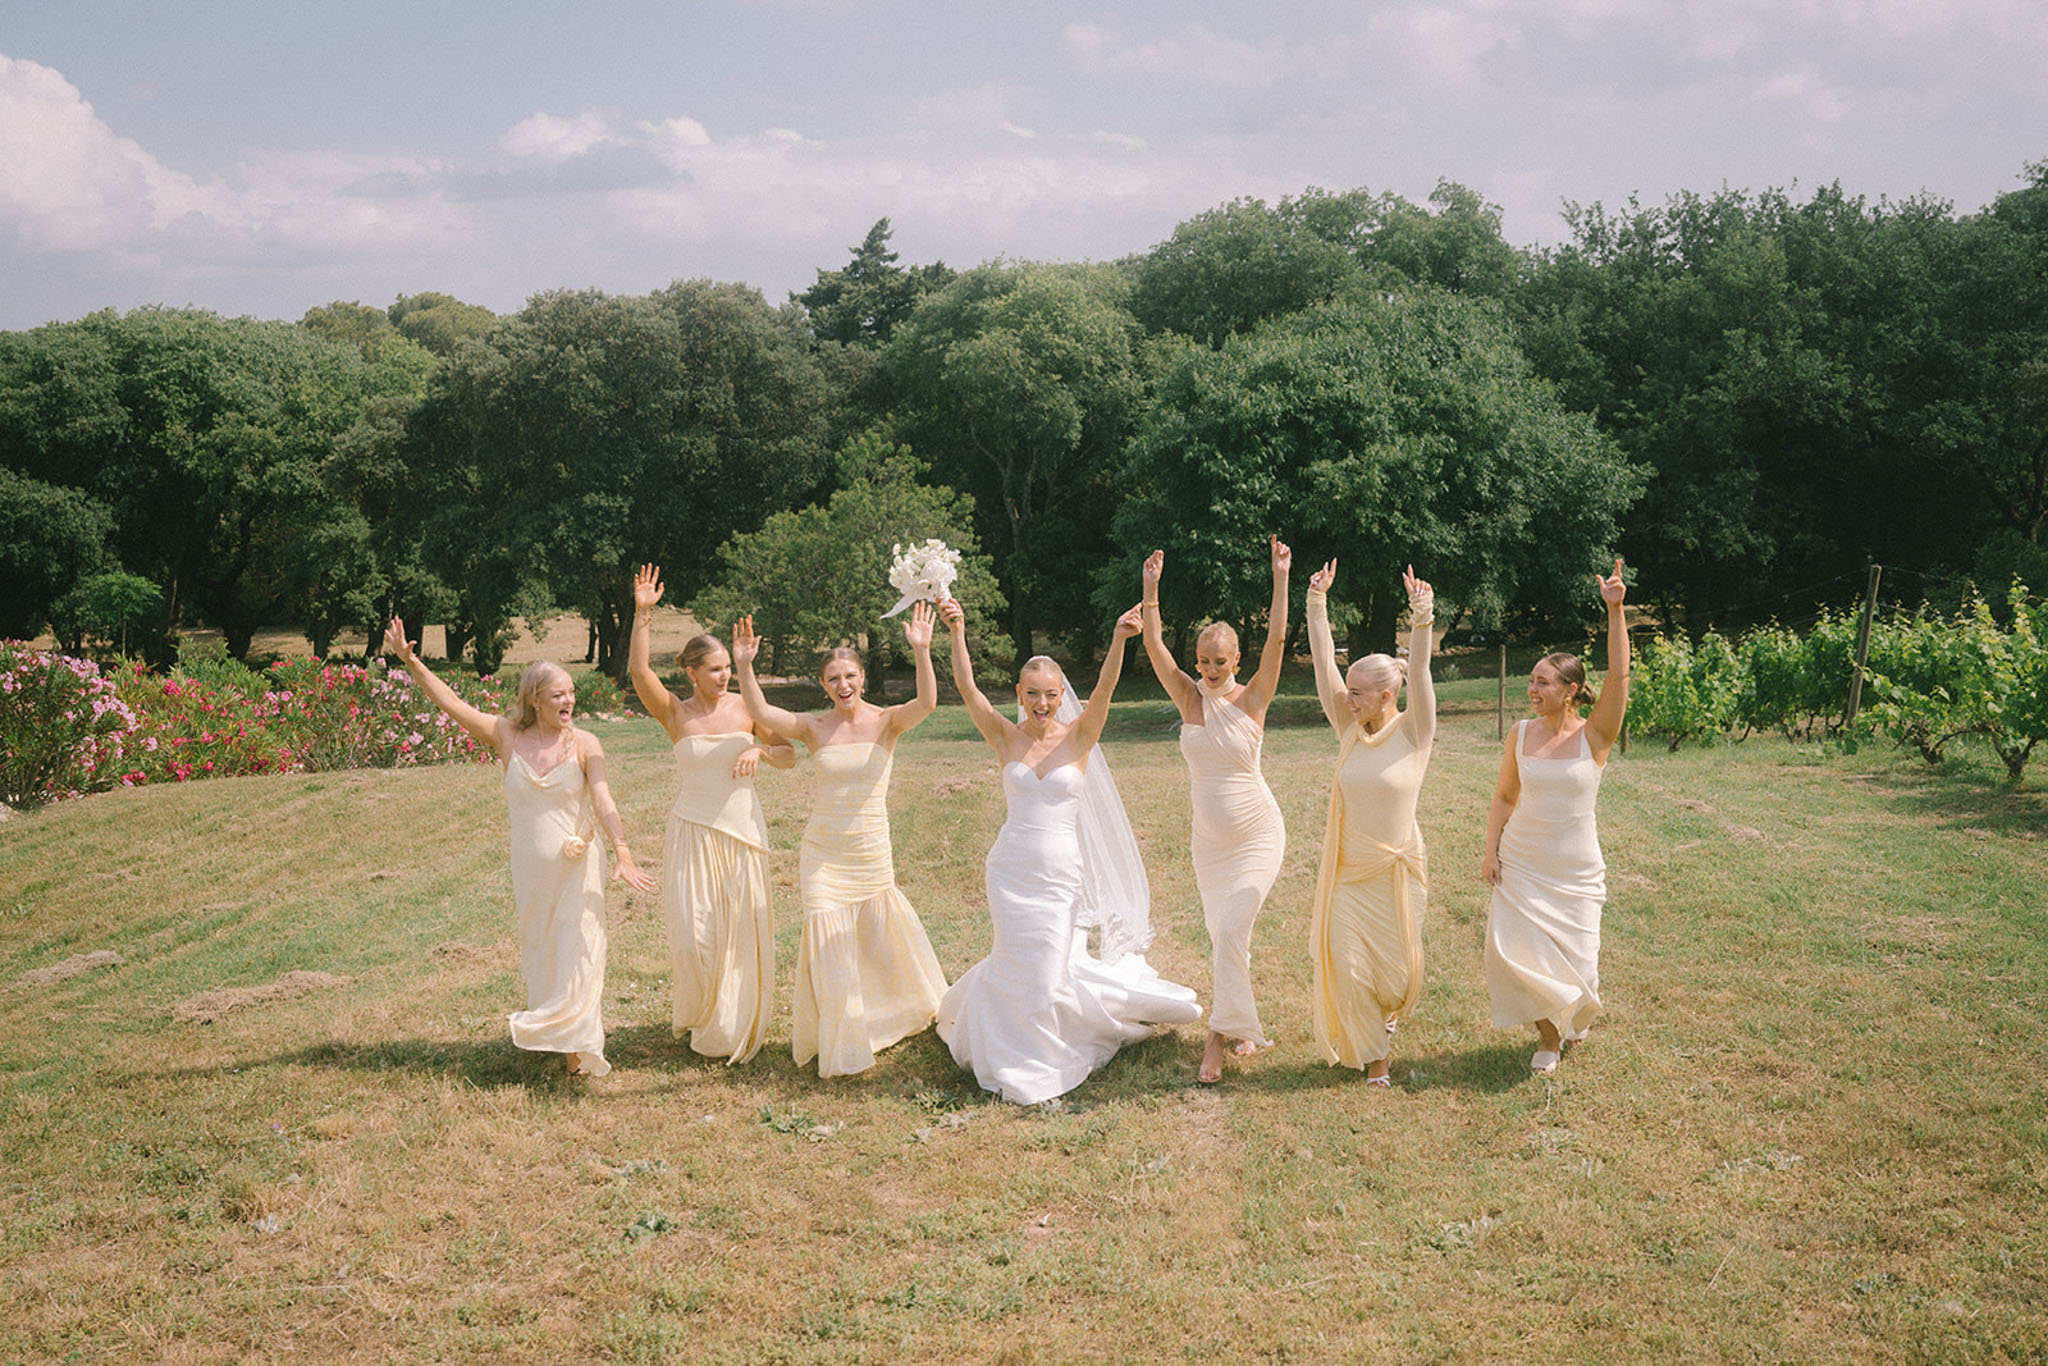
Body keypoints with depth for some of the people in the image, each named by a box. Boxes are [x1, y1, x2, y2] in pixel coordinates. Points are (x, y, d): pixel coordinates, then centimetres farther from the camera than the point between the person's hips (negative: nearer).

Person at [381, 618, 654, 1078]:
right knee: (539, 952, 12)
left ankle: (576, 1047, 2)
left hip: (577, 866, -3)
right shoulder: (507, 737, -2)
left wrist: (623, 853, -31)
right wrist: (410, 660, -7)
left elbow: (603, 802, -18)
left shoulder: (585, 744, -9)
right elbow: (451, 704, -1)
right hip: (531, 867, 3)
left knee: (577, 952, -6)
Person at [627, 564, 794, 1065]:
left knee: (741, 929, 4)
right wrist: (643, 614, -23)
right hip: (693, 831, -1)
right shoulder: (676, 714, 0)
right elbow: (638, 670, -15)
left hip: (742, 830, 1)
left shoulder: (747, 707, 3)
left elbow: (790, 757, 7)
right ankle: (695, 1015, 22)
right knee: (694, 935, -5)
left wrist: (759, 749, -13)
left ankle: (733, 1025, 22)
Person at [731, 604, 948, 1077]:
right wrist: (744, 667, -27)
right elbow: (760, 713, -13)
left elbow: (927, 703, -24)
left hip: (871, 851, 0)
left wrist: (921, 651, -38)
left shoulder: (886, 721, -6)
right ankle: (836, 1042, 13)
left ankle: (880, 1016, 42)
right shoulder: (814, 728, -2)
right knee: (827, 941, -1)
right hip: (822, 853, 0)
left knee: (878, 935, 13)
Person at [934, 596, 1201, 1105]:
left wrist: (1119, 640, -31)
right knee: (1023, 962, 1)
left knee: (1047, 964, -2)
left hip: (1061, 872, -1)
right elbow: (966, 687, -8)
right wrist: (957, 634, -21)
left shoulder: (1078, 737, 0)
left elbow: (1104, 688, -15)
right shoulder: (1006, 739, 2)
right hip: (1011, 867, 1)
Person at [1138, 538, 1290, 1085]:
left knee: (1230, 931, -15)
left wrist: (1281, 577, -21)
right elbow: (1154, 646, -9)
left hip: (1257, 835, -4)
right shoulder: (1189, 698, -1)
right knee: (1221, 934, 10)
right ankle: (1245, 1027, 27)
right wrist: (1150, 589, -17)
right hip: (1209, 840, 4)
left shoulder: (1252, 699, -8)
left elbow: (1277, 640, -18)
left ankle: (1218, 1037, -9)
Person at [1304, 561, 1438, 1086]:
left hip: (1395, 870, -3)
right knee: (1346, 964, -4)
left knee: (1396, 970, 10)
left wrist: (1421, 619, -35)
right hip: (1347, 868, 3)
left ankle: (1387, 1010, 45)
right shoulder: (1349, 729, 0)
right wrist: (1317, 604, -8)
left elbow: (1419, 674, -23)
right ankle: (1372, 1052, 14)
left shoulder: (1413, 732, -9)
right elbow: (1324, 664, -3)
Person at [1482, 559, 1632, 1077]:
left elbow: (1619, 675, -22)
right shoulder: (1521, 734, 0)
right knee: (1516, 951, -7)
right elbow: (1505, 796, 8)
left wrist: (1616, 611, -30)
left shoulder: (1595, 736, -10)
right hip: (1520, 862, 2)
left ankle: (1577, 1012, 37)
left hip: (1574, 870, -2)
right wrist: (1490, 851, 0)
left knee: (1574, 960, 0)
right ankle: (1548, 1036, 17)